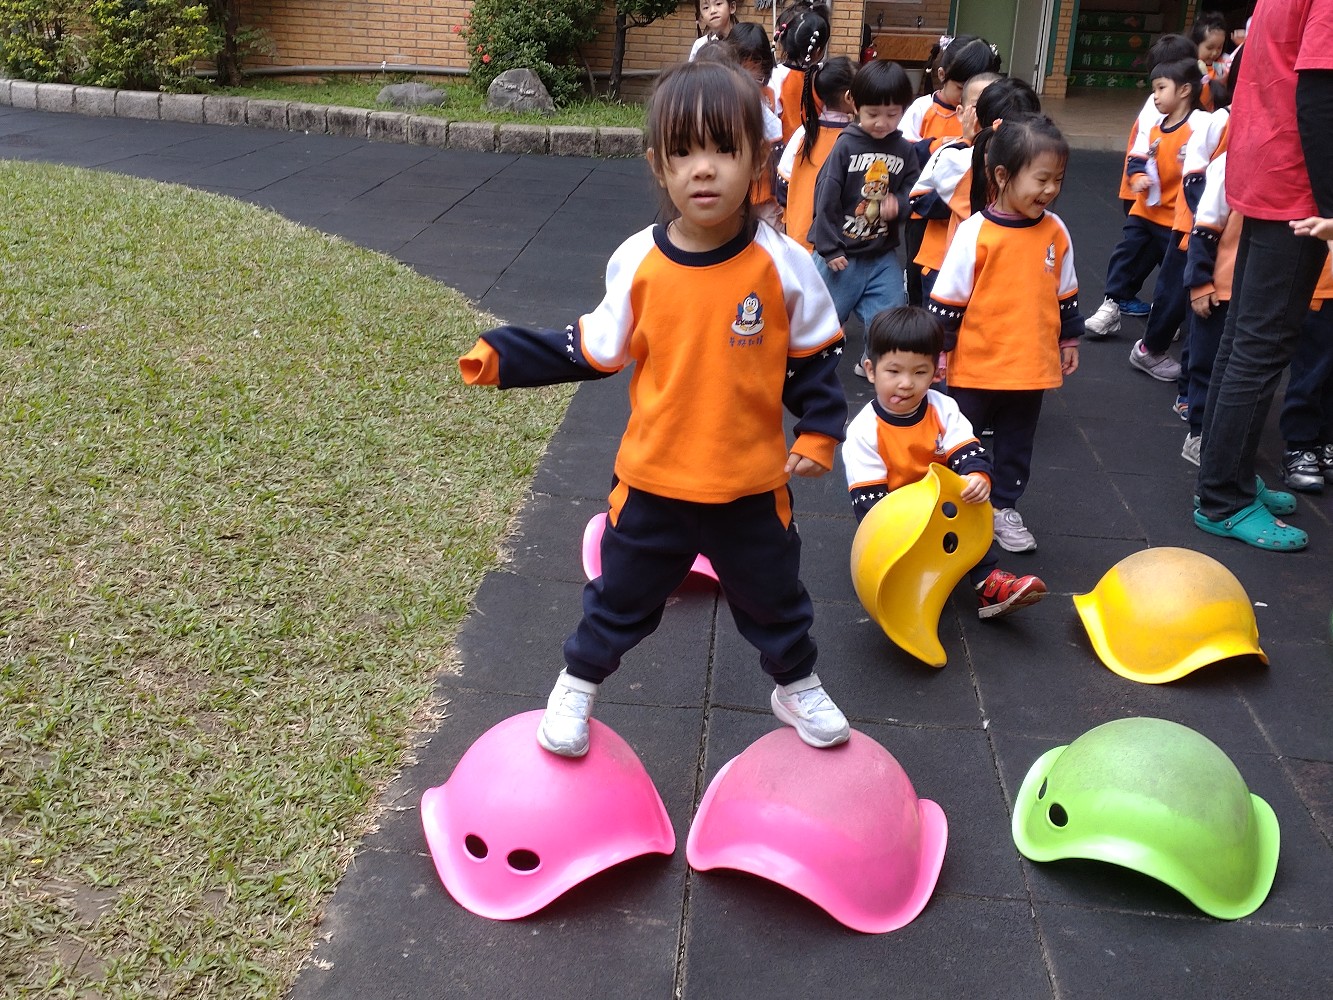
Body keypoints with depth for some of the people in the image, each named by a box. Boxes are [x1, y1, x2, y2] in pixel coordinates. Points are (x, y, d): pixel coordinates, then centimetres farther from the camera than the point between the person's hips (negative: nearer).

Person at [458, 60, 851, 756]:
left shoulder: (783, 262, -13)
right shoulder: (636, 261, -11)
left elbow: (815, 355, -1)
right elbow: (594, 351, -1)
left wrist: (819, 431, -8)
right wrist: (503, 357, -6)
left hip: (753, 483, 0)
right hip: (653, 481, 0)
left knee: (774, 596, 20)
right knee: (620, 596, 17)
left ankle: (797, 687, 48)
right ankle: (576, 688, 42)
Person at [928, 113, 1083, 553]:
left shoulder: (1055, 232, -1)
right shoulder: (975, 233, -15)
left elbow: (1066, 295, 12)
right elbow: (946, 299, -10)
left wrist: (1069, 339, 16)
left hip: (1032, 365, 4)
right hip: (975, 365, -4)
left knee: (1017, 444, 17)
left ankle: (1003, 506, 33)